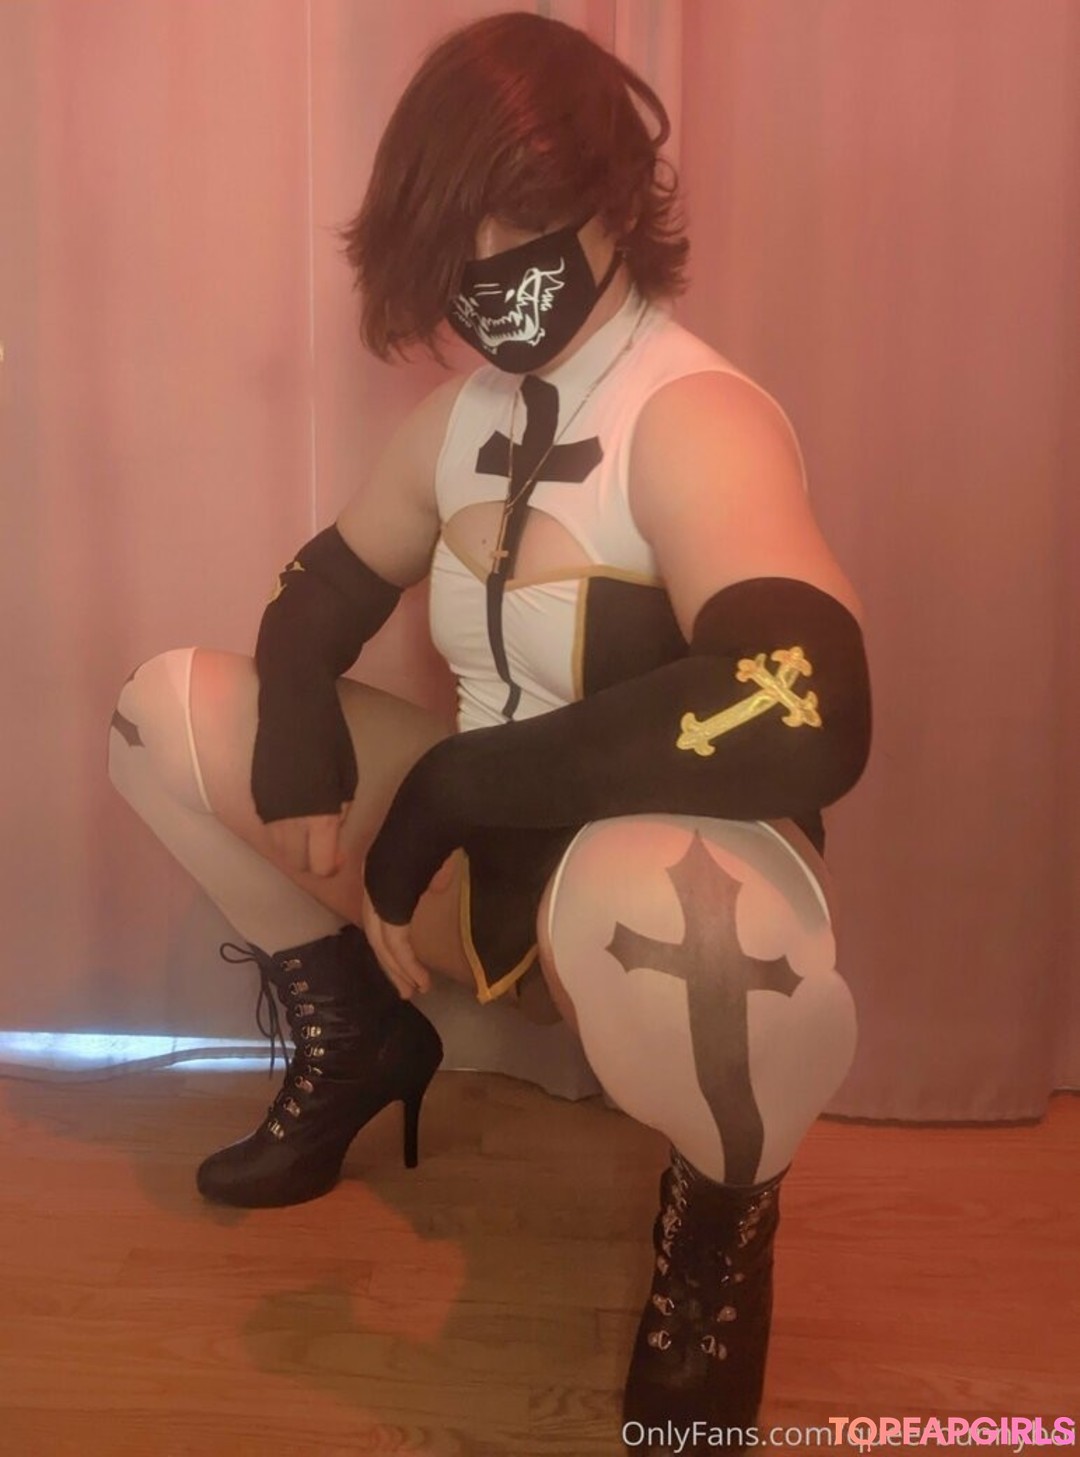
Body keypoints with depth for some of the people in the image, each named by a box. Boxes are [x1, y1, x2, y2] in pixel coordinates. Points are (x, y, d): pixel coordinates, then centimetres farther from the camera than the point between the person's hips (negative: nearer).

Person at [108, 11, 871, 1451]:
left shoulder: (695, 421, -21)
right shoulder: (461, 417, 3)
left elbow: (807, 714, -39)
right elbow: (321, 596, 13)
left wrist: (450, 784, -29)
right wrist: (298, 745, -10)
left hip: (652, 869, -6)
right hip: (494, 851, 7)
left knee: (660, 909, -45)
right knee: (165, 708, 6)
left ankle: (723, 1213, -6)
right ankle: (357, 1041, 21)